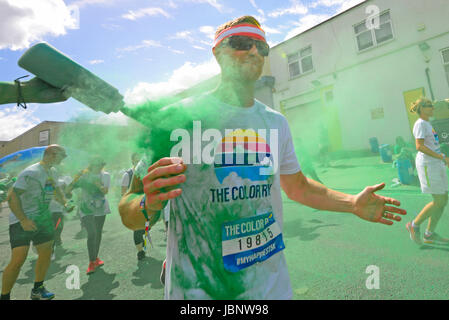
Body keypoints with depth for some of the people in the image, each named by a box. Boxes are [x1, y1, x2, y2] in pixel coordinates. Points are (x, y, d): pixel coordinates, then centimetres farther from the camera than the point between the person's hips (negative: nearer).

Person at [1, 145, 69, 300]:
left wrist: (65, 203, 6)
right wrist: (23, 220, -24)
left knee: (46, 254, 10)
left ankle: (37, 290, 27)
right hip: (22, 221, -8)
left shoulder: (52, 172, 8)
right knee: (18, 260, -10)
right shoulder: (31, 172, -19)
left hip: (43, 219, 8)